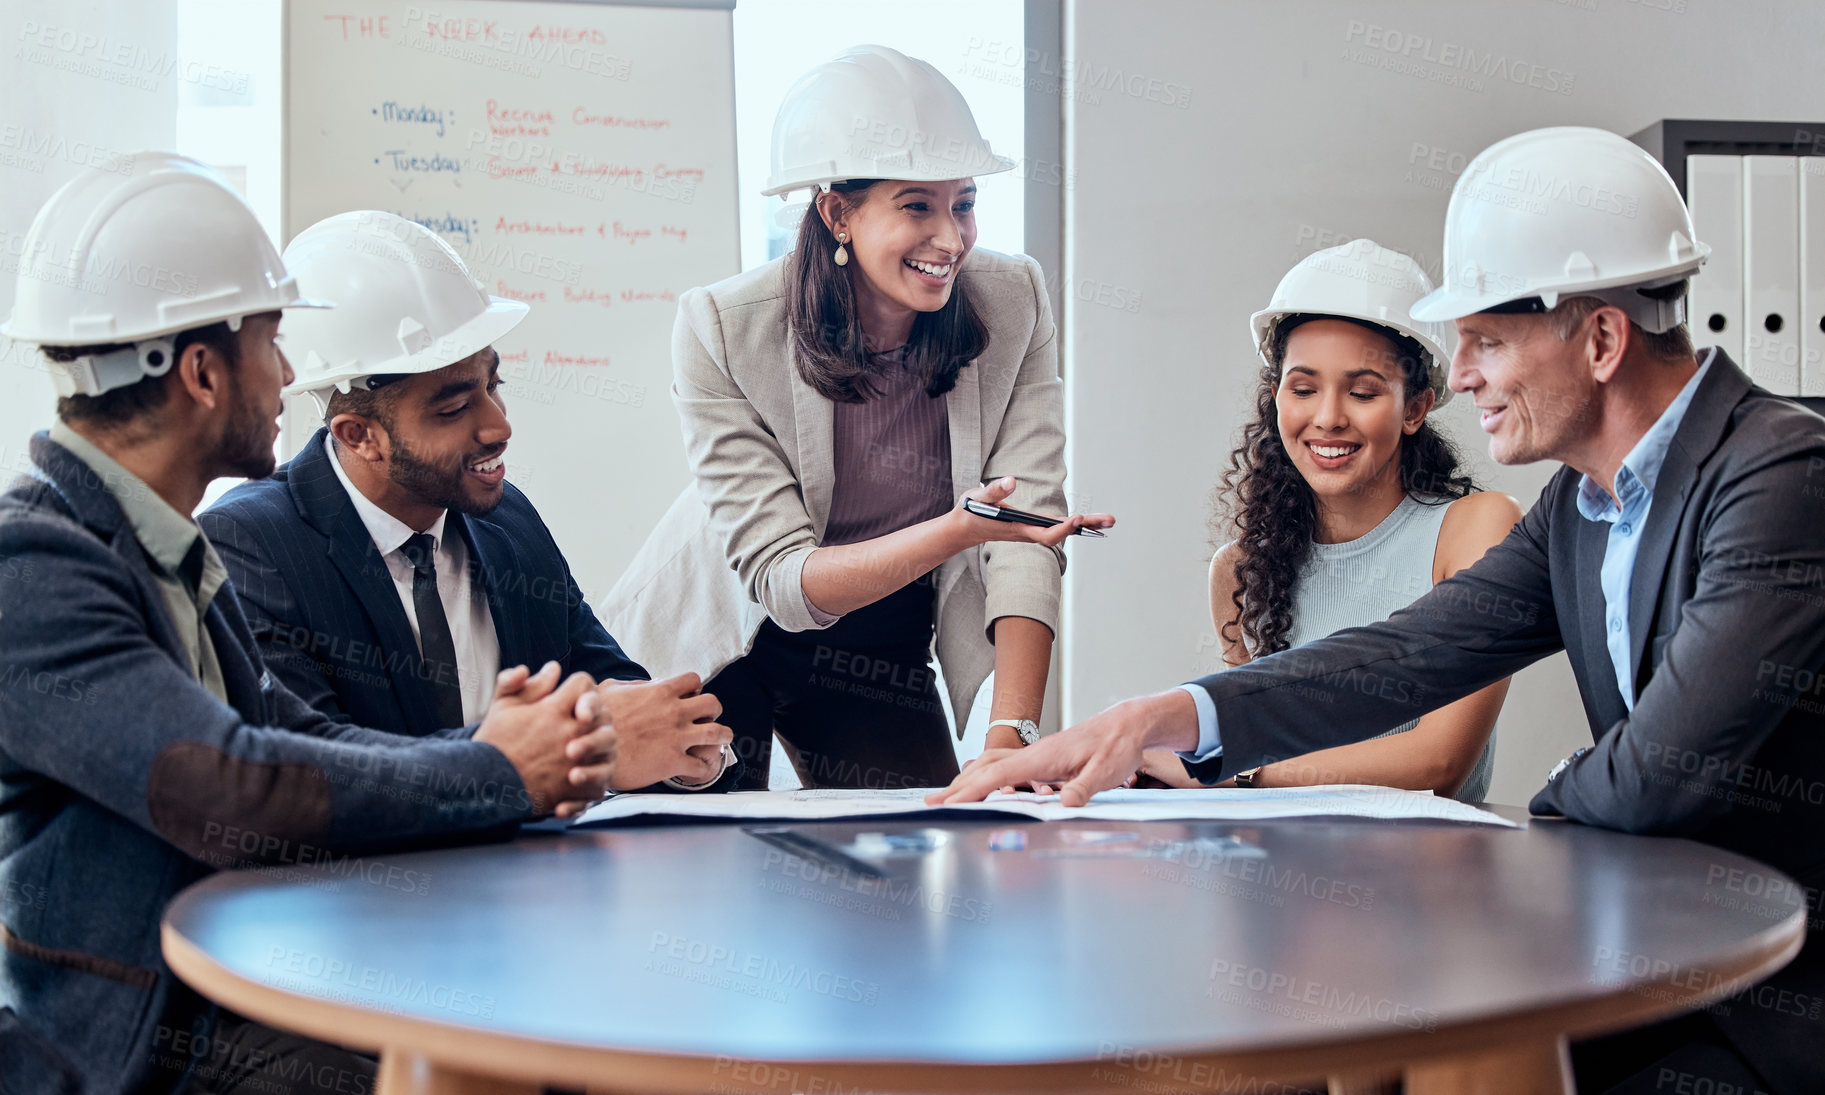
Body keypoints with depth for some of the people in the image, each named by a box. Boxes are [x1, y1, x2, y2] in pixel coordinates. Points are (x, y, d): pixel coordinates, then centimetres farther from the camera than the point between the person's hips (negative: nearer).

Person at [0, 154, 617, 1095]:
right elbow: (231, 791, -27)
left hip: (233, 1007, 8)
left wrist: (483, 743, -10)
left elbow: (296, 736, 9)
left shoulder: (169, 556, 12)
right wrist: (499, 774, -16)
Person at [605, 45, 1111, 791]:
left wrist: (1011, 738, -33)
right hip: (720, 640, -2)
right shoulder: (723, 329, -25)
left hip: (881, 649, 3)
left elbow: (1026, 526, -21)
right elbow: (784, 581, -27)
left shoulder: (1013, 304, -16)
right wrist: (956, 531, -45)